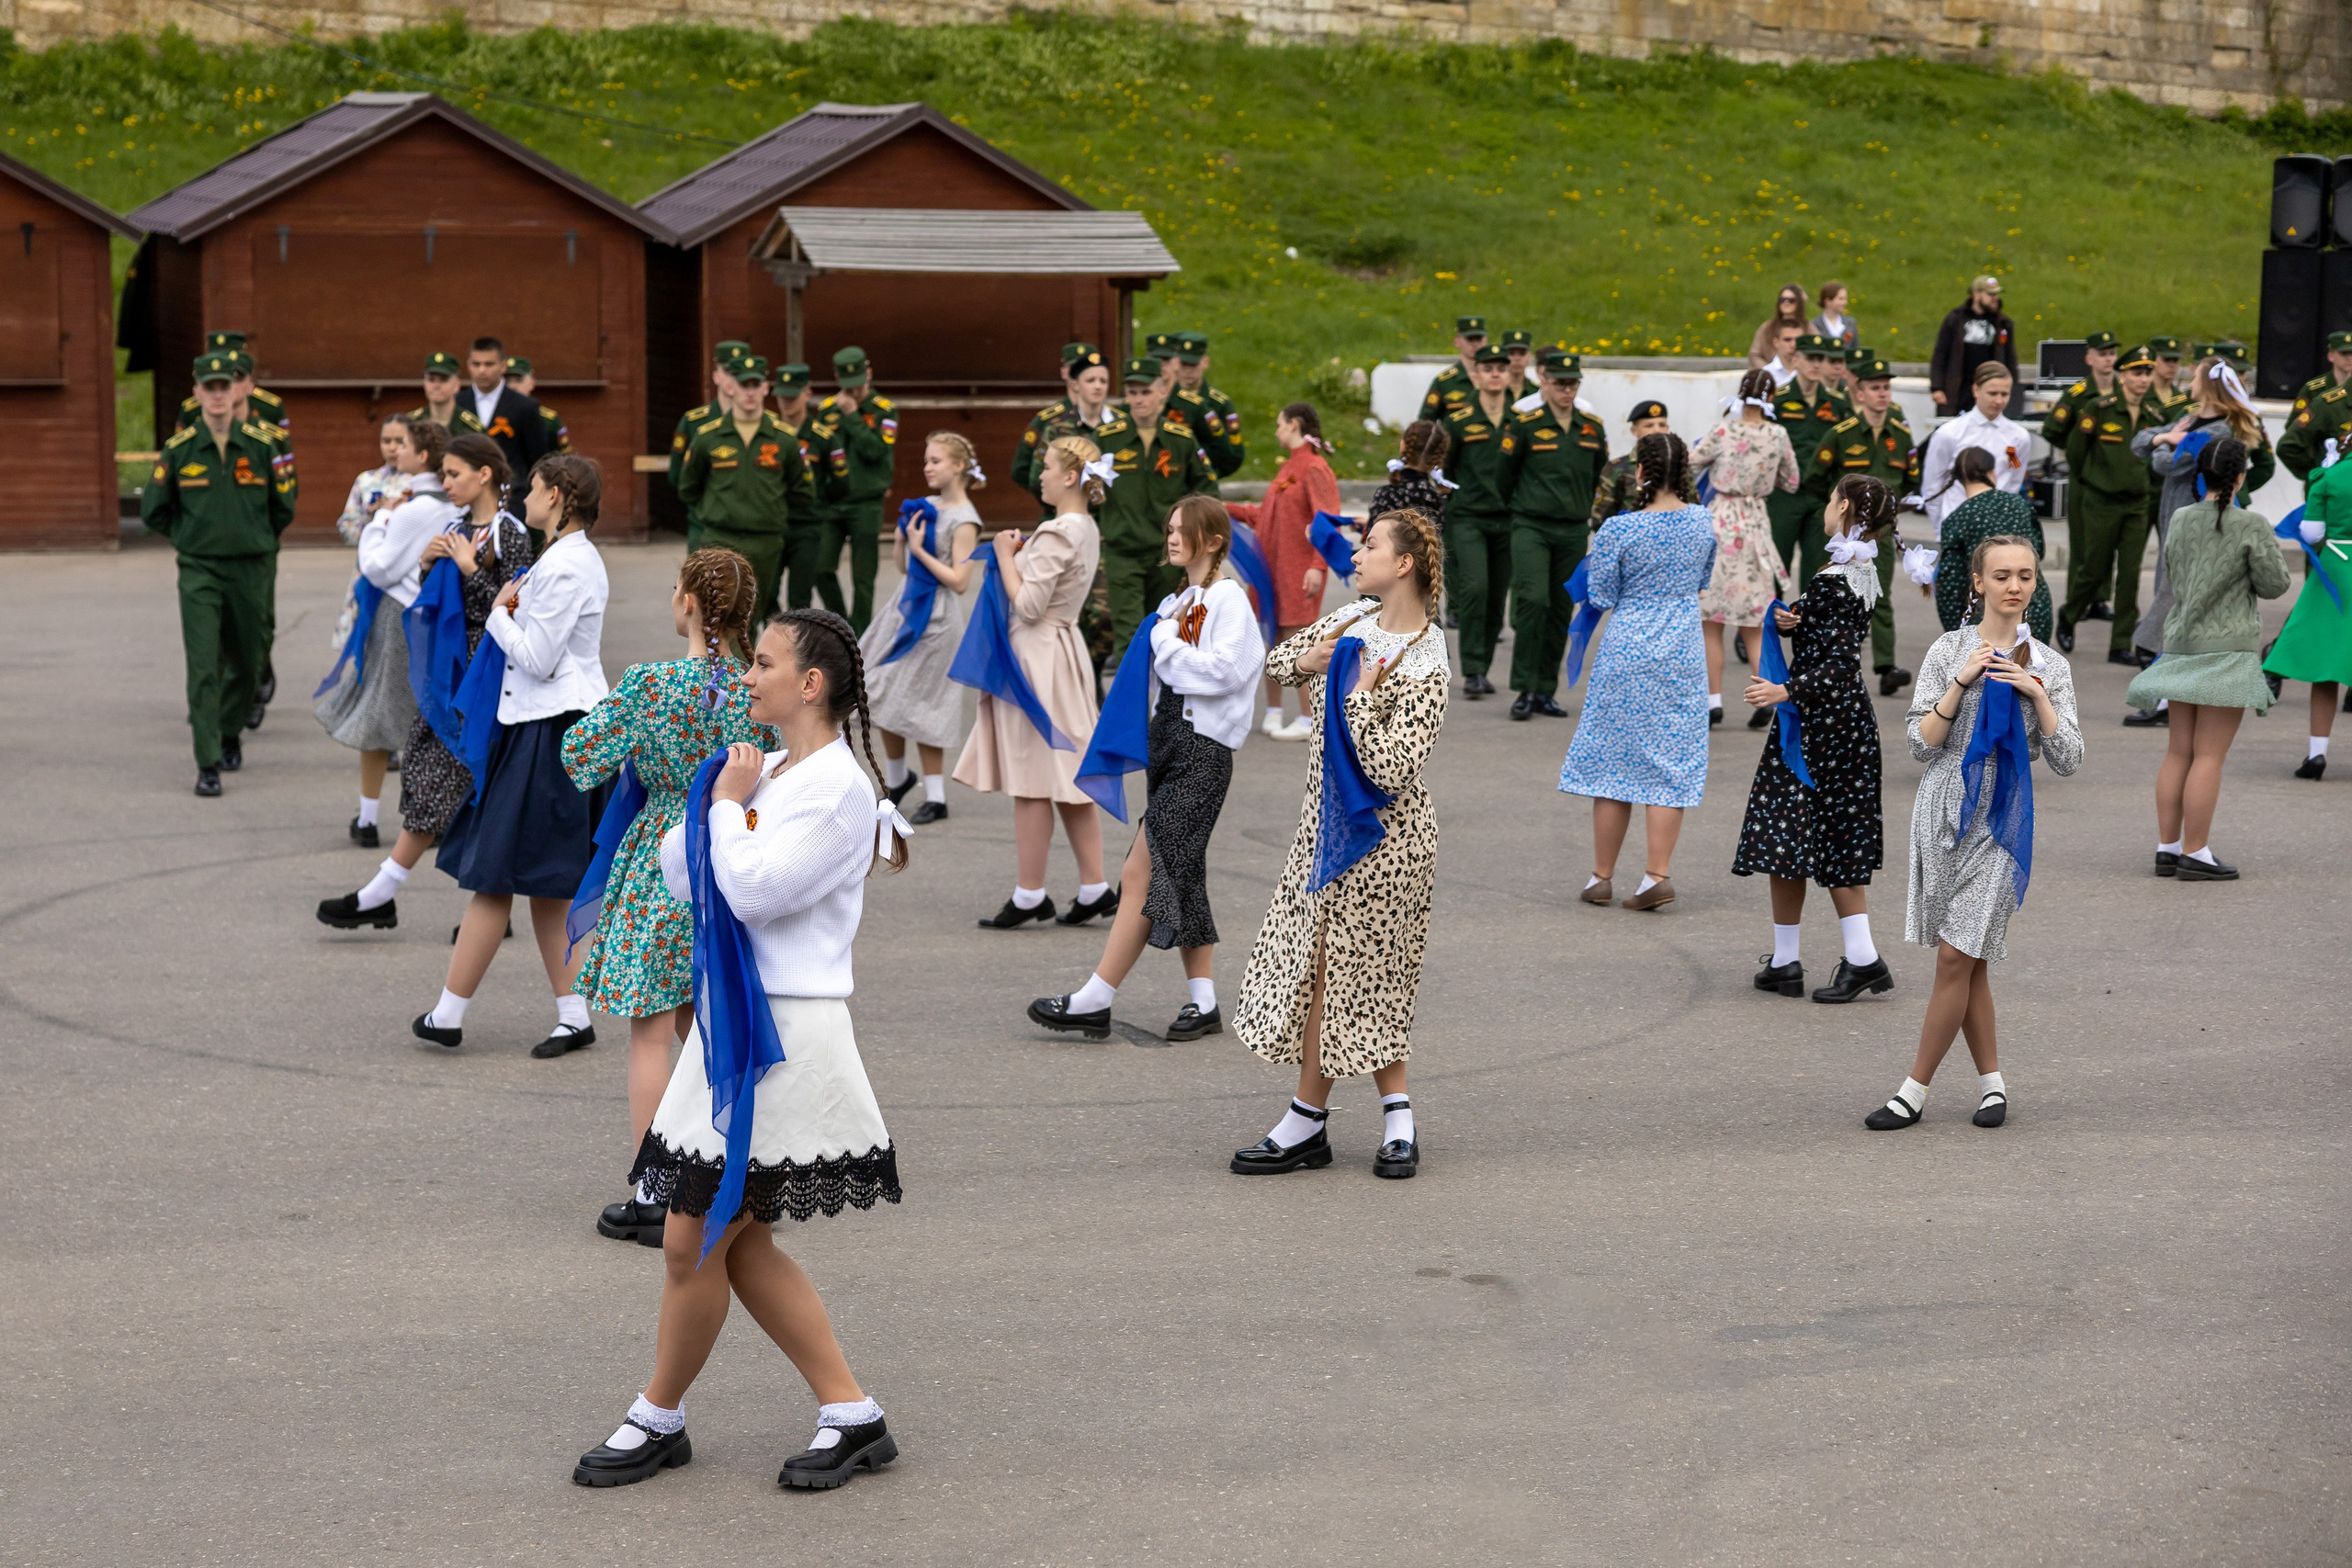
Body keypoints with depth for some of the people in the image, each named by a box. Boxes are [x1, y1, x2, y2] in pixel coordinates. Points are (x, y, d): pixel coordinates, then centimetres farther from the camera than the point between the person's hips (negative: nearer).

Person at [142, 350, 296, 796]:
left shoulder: (262, 445, -1)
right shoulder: (178, 449, -2)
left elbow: (284, 508, 9)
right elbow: (152, 511, 9)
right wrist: (189, 537, 12)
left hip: (252, 570, 1)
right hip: (199, 571, -1)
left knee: (247, 661, 12)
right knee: (203, 667, -9)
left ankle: (230, 733, 38)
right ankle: (208, 764, -8)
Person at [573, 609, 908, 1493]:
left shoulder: (838, 788, -13)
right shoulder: (768, 772, 14)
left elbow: (754, 888, -21)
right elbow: (679, 875, 15)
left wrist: (729, 806, -8)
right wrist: (713, 805, 0)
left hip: (787, 1032, -10)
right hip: (734, 1023, 10)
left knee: (695, 1241, -2)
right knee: (738, 1245, 11)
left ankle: (659, 1421, 14)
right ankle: (851, 1418, 16)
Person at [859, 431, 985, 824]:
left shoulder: (964, 520, -12)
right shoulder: (927, 507, 9)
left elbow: (959, 581, -18)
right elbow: (902, 566, 14)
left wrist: (920, 549, -17)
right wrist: (901, 537, -3)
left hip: (936, 618, -8)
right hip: (906, 607, 8)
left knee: (917, 705, -4)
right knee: (884, 698, 11)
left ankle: (936, 798, 5)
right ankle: (895, 778, 31)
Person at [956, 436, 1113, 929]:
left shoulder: (1057, 534, -18)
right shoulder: (1086, 530, 11)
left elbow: (1028, 605, -20)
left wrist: (1005, 556, -9)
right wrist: (1020, 552, 7)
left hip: (1037, 656, -10)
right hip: (1062, 647, 10)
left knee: (1032, 780, -3)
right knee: (1069, 777, 11)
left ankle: (1029, 895, 3)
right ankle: (1094, 887, 12)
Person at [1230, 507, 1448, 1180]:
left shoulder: (1425, 666, -19)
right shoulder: (1357, 619, 5)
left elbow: (1392, 770, -26)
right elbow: (1275, 661, 18)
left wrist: (1360, 697, -21)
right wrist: (1303, 660, -3)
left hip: (1380, 834, -8)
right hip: (1329, 819, 8)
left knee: (1327, 966, -1)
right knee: (1365, 974, 9)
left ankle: (1307, 1122, 11)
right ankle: (1397, 1122, 14)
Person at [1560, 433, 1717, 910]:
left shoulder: (1619, 530, -14)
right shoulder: (1703, 521, -1)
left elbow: (1603, 595, -6)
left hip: (1627, 653, -3)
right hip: (1682, 656, 3)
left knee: (1614, 759, 7)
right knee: (1670, 763, 5)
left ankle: (1602, 877, 13)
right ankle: (1658, 873, -2)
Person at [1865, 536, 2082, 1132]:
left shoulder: (2048, 664, 4)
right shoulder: (1949, 651, 3)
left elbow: (2067, 761, -1)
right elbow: (1921, 744, -4)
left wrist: (2037, 694, -10)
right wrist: (1961, 682, -13)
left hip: (2001, 818, -1)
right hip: (1943, 809, 1)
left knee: (1957, 957, -6)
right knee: (1969, 961, 6)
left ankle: (1915, 1091, 0)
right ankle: (1991, 1080, 20)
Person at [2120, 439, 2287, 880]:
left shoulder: (2180, 521, 6)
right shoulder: (2251, 526, -12)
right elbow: (2273, 585, -6)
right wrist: (2268, 552, 12)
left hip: (2181, 643, 6)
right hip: (2227, 649, -6)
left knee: (2178, 752, 11)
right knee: (2209, 755, -4)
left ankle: (2168, 848, 13)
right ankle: (2195, 854, -3)